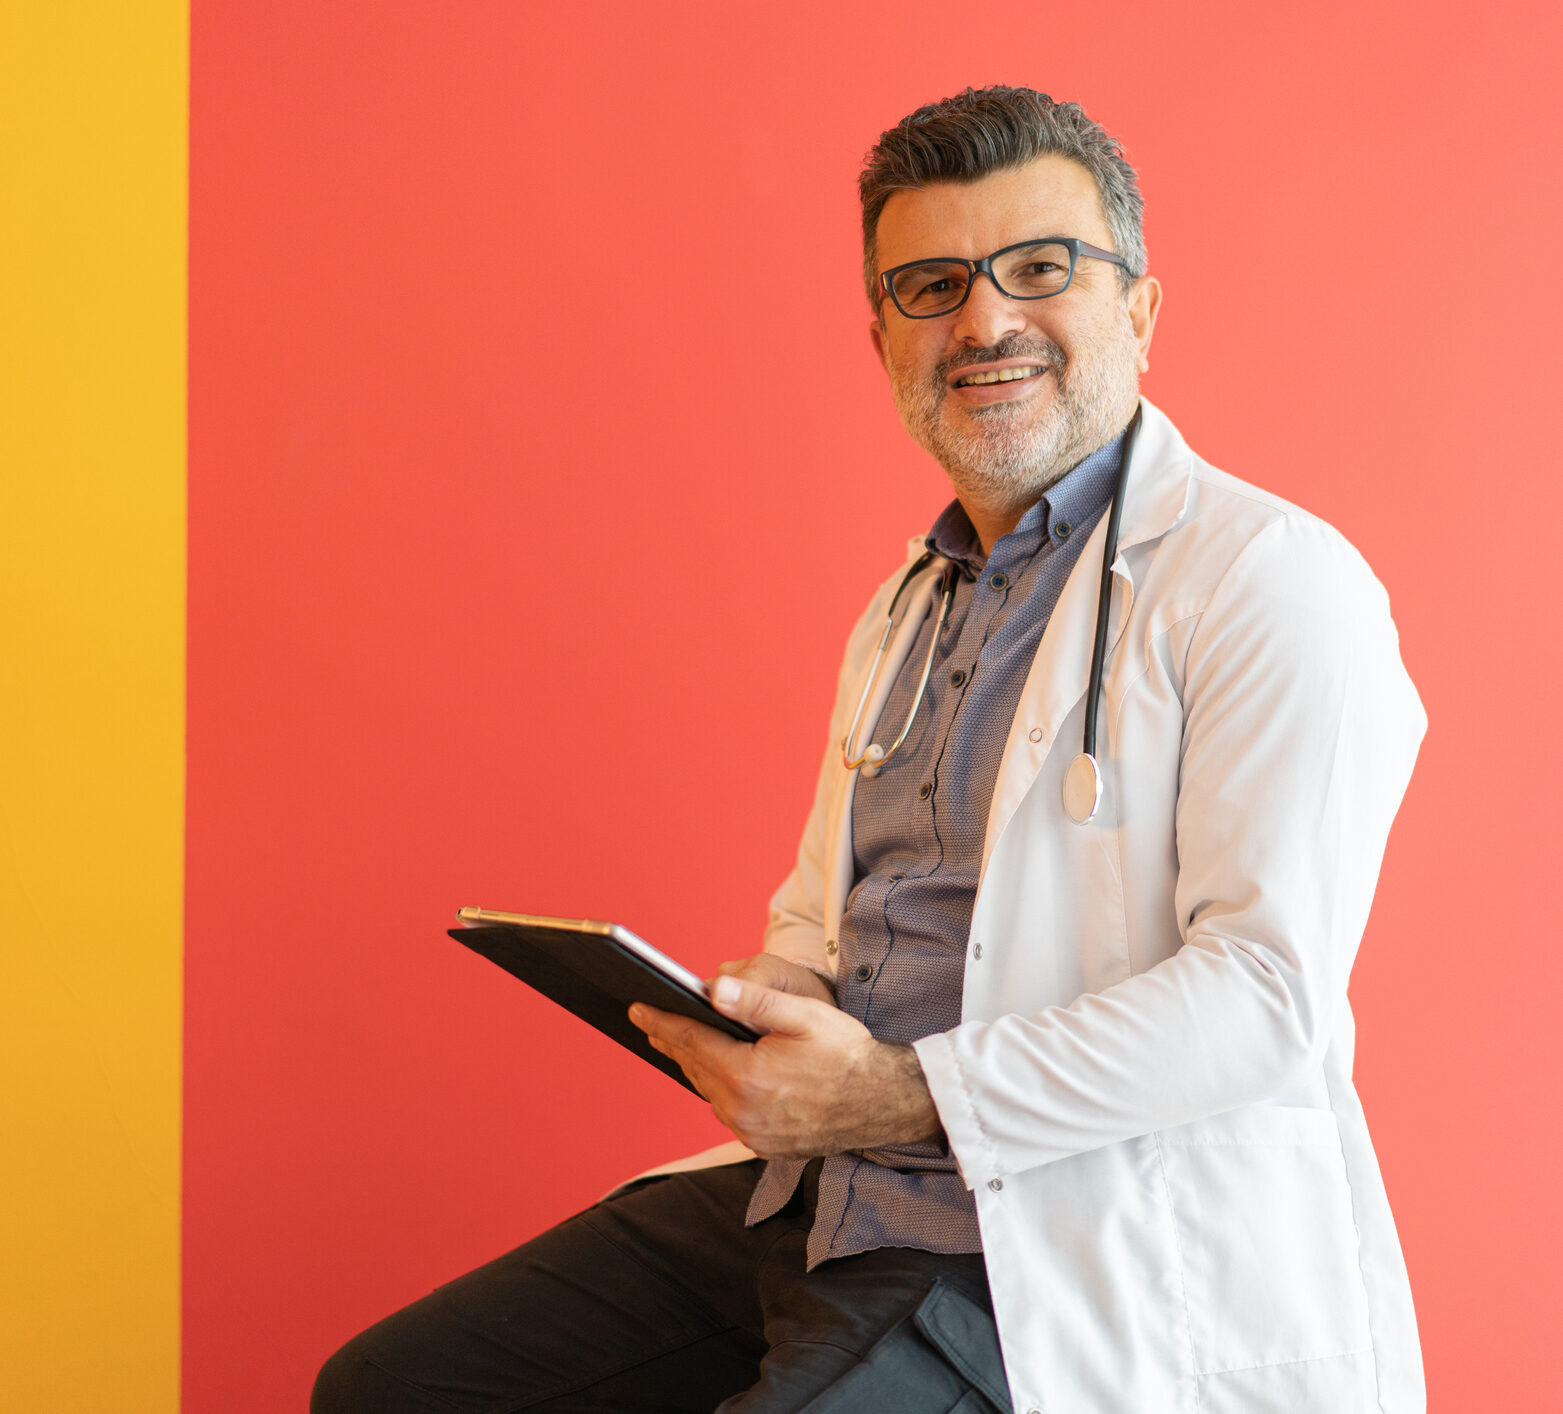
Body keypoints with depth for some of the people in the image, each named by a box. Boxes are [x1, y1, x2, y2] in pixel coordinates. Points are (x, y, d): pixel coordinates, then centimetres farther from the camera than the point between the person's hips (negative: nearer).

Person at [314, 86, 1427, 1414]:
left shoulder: (1273, 581, -8)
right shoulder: (899, 617, 21)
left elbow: (1269, 993, -17)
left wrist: (910, 1096, -21)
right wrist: (742, 1017, 3)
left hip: (1054, 1245, -8)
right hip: (813, 1198, 8)